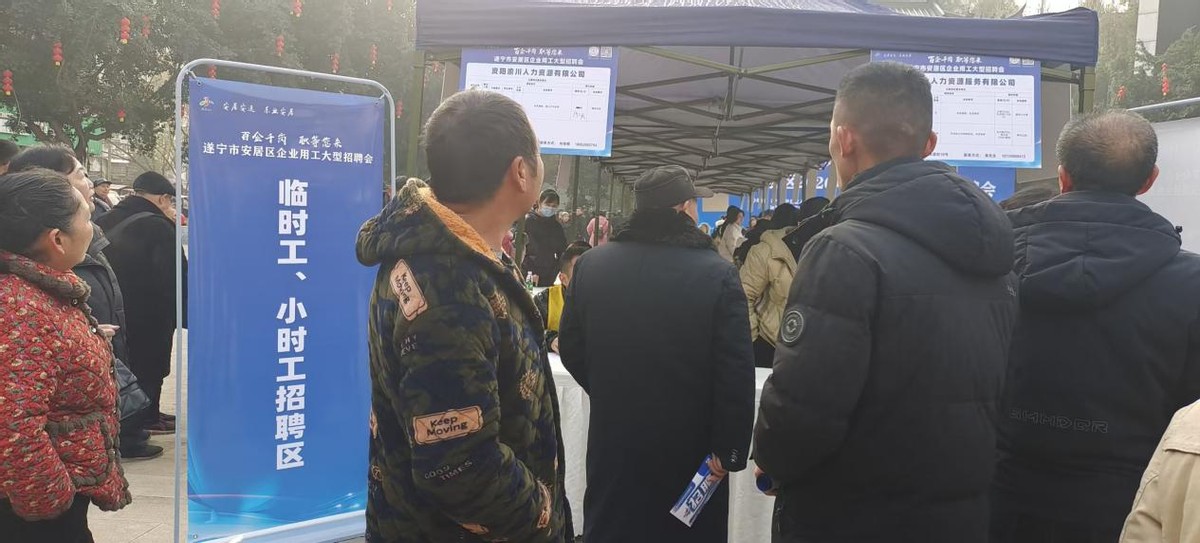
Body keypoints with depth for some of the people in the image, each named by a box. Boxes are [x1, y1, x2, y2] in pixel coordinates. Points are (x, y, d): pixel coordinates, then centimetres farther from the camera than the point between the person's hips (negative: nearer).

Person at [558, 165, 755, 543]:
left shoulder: (590, 264, -3)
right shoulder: (717, 274, -15)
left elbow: (571, 349, 6)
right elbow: (737, 375, -17)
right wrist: (730, 448, -10)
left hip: (614, 440, 3)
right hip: (689, 446, -3)